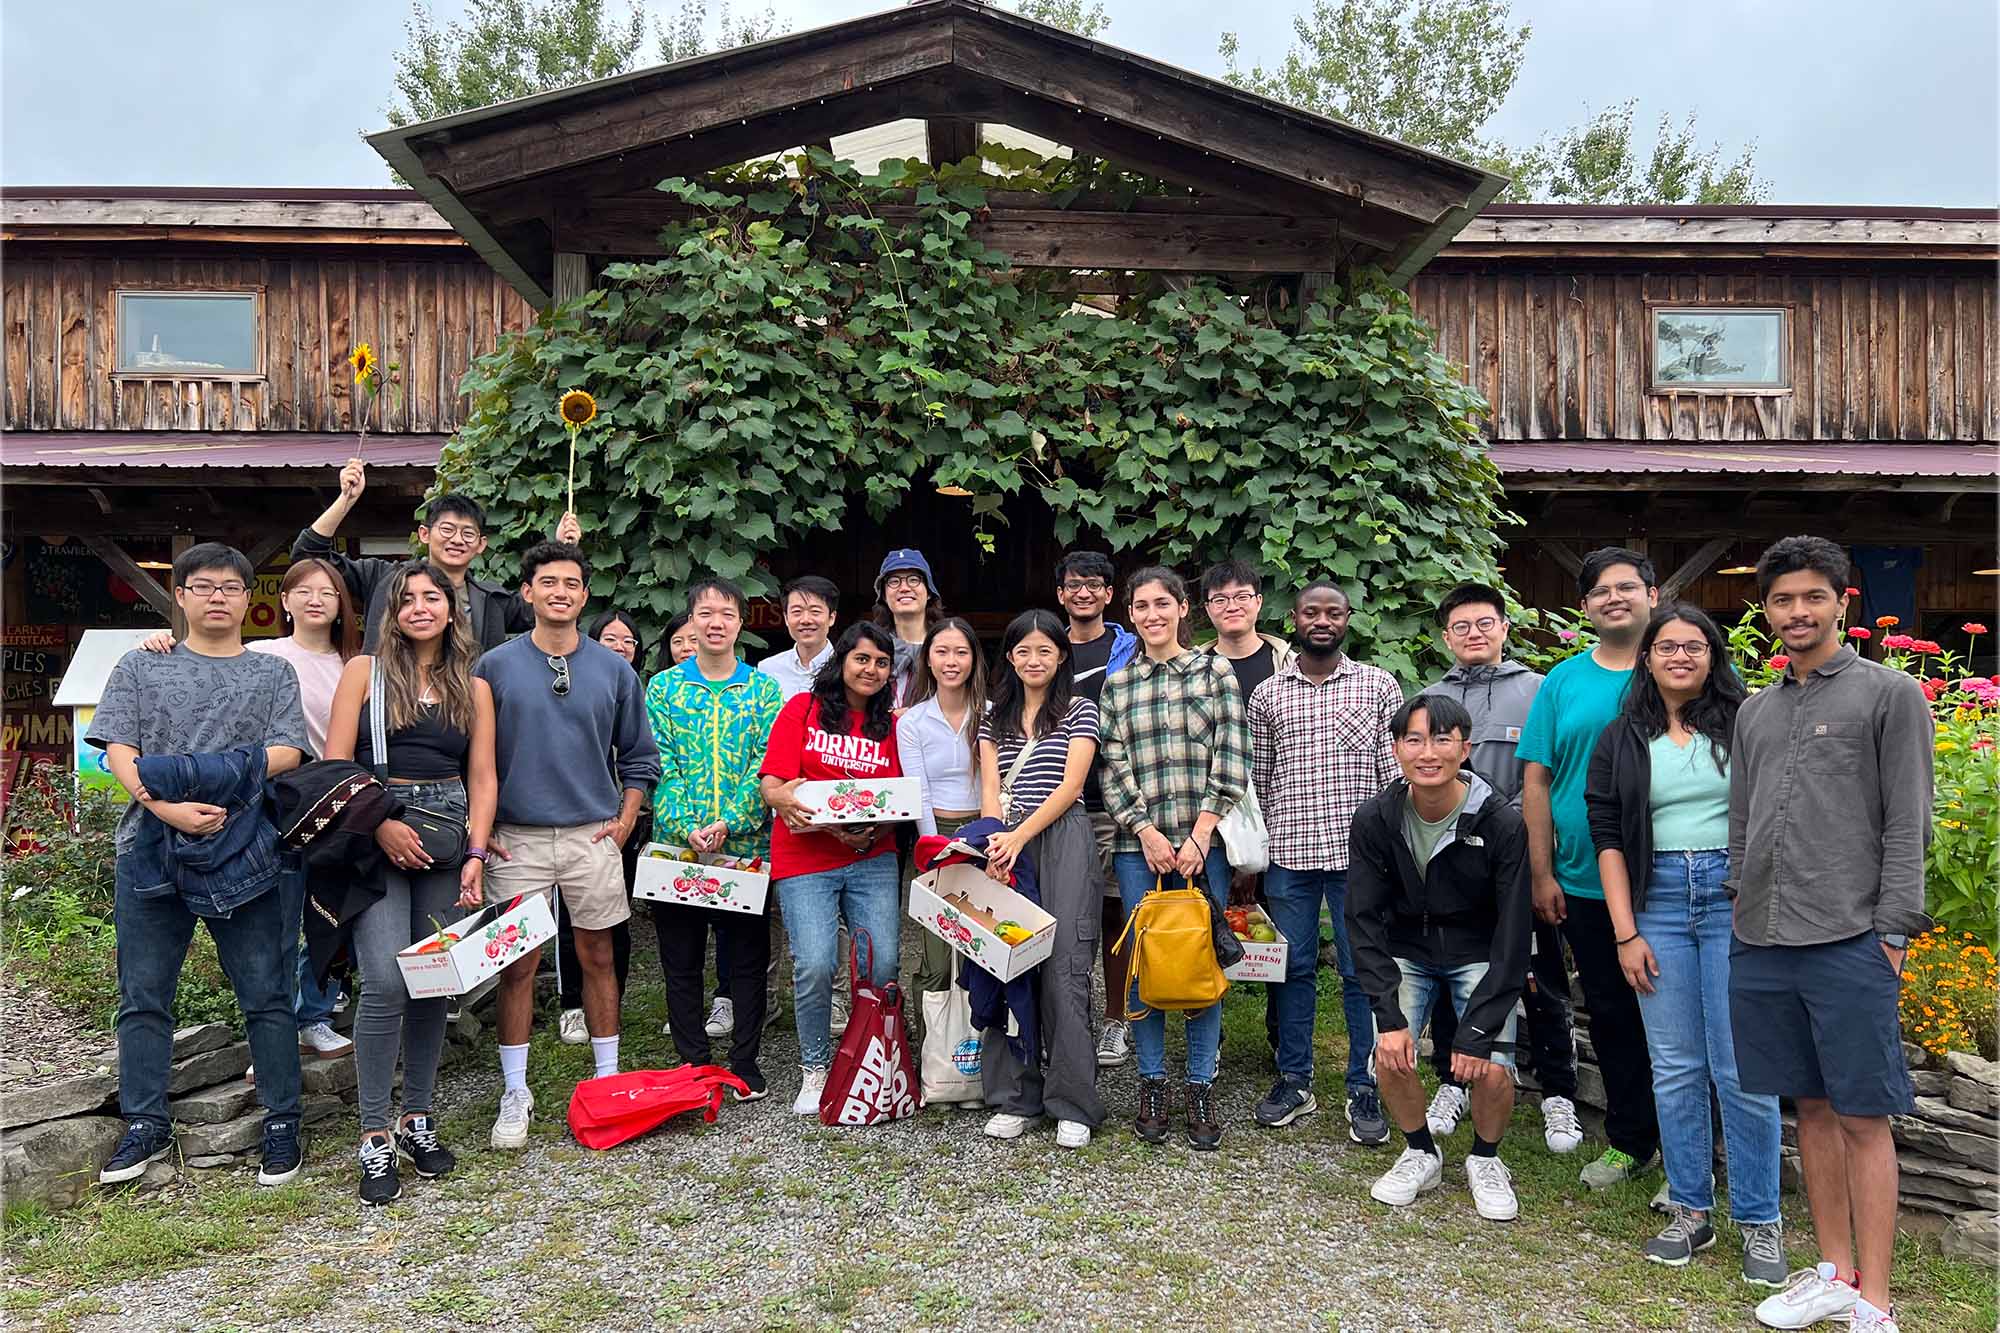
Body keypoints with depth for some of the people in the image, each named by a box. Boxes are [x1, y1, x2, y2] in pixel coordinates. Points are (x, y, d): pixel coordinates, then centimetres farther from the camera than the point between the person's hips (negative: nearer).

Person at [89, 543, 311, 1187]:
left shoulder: (273, 674, 9)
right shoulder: (141, 668, 11)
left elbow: (286, 754, -4)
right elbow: (118, 753, -1)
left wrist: (190, 771, -17)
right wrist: (168, 808, -19)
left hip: (241, 853, -1)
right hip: (150, 851, 2)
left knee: (266, 996, 1)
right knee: (143, 997, 9)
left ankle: (282, 1126, 11)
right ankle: (147, 1126, 23)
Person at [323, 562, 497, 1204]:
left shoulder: (473, 687, 12)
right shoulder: (364, 671, 5)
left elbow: (483, 778, 8)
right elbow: (335, 765, -1)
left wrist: (474, 853, -4)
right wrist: (381, 825, -14)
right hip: (374, 837, -3)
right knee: (387, 982, -14)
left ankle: (418, 1119, 20)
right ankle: (375, 1138, -1)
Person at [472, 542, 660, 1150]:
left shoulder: (614, 670, 5)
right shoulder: (495, 666, 1)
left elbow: (639, 755, 11)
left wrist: (625, 820, 2)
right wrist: (478, 834, -2)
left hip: (593, 837, 1)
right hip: (518, 840, -1)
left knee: (597, 958, 9)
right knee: (516, 966, 3)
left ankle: (608, 1079, 21)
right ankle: (515, 1094, 15)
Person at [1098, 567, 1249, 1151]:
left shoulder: (1215, 672, 5)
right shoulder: (1115, 685, 10)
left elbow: (1230, 763, -1)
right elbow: (1113, 769, 6)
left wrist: (1199, 836, -8)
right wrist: (1146, 831, -7)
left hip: (1201, 843, -1)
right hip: (1138, 845, 2)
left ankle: (1201, 1088, 14)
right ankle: (1152, 1083, 17)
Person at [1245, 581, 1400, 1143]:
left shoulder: (1379, 686, 4)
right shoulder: (1267, 695, 9)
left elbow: (1395, 771, 2)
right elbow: (1257, 778, 11)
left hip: (1359, 850, -2)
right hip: (1288, 854, 2)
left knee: (1362, 971, 4)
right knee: (1292, 969, 9)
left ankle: (1364, 1090, 16)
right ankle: (1294, 1081, 22)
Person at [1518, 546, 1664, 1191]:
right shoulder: (1563, 682, 5)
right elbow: (1536, 780, 5)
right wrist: (1542, 873, 2)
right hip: (1585, 884, 3)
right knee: (1610, 1016, 14)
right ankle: (1630, 1141, 30)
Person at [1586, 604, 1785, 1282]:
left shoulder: (1746, 724, 4)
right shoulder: (1621, 741, 9)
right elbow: (1608, 839, 6)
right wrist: (1625, 934, -1)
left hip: (1736, 899, -2)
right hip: (1659, 902, 2)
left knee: (1743, 1069, -2)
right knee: (1675, 1069, 6)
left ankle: (1759, 1221, 12)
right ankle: (1690, 1211, 18)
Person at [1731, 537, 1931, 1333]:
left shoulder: (1889, 694, 2)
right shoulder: (1754, 712, 16)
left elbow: (1906, 824, -3)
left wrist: (1892, 931, -9)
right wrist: (1742, 908, 11)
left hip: (1849, 943, -5)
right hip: (1761, 944, 5)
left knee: (1862, 1116, 0)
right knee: (1812, 1108, 12)